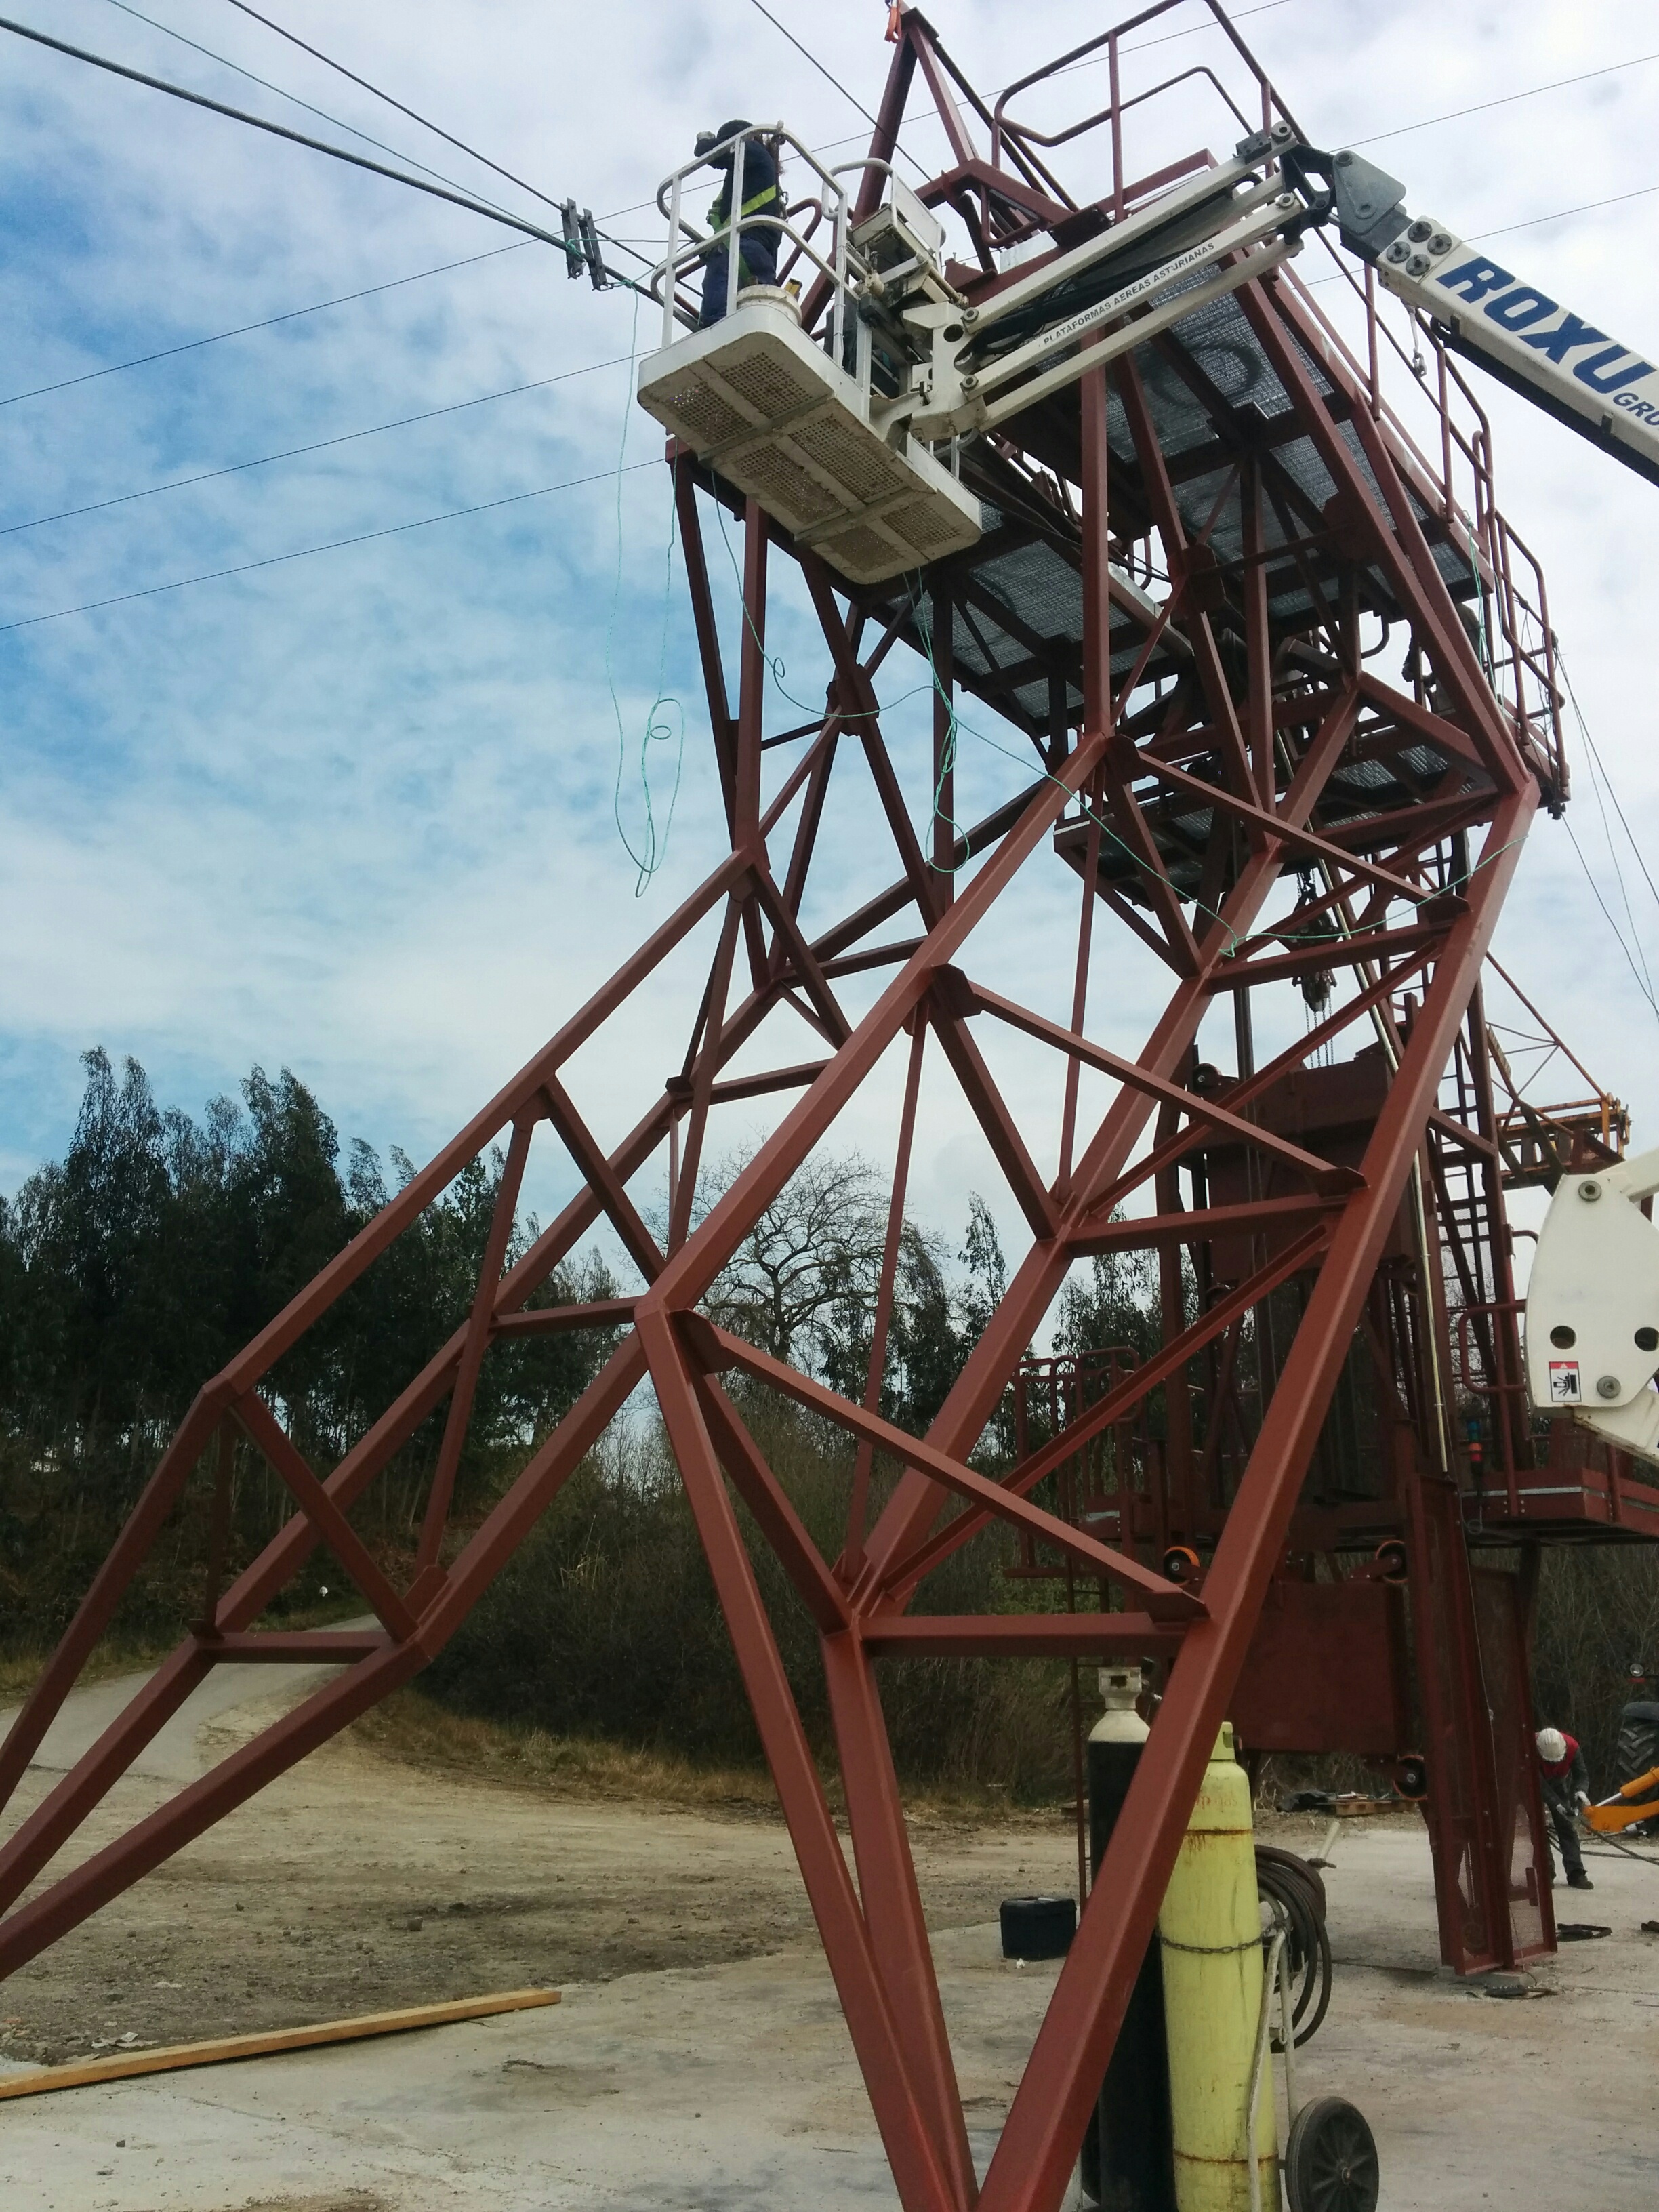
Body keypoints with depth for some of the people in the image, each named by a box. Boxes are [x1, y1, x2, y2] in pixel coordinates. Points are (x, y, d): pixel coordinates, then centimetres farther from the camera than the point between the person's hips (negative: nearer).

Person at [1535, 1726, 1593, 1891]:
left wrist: (1581, 1790, -41)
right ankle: (1546, 1875, -4)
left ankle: (1576, 1874, 0)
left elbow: (1582, 1774, -20)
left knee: (1568, 1828, -2)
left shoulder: (1571, 1746, -30)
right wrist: (1556, 1804, -45)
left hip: (1560, 1786, 3)